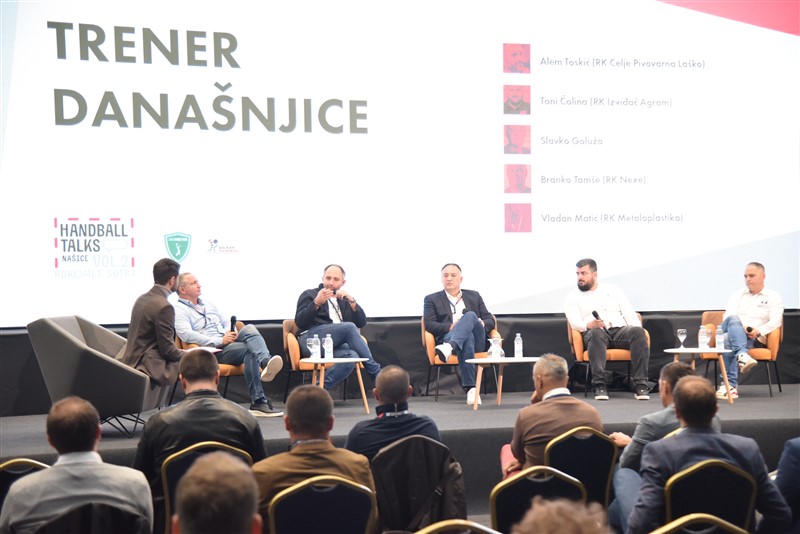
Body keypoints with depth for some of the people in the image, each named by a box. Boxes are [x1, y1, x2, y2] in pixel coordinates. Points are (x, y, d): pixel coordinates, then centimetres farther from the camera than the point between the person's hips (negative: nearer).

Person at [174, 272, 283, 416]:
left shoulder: (208, 304, 28)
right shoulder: (178, 310, 1)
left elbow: (227, 322, 29)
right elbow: (187, 335, -14)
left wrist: (231, 333, 2)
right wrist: (220, 341, -17)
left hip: (229, 343, 7)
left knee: (249, 329, -24)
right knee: (249, 350, -29)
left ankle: (266, 362, -51)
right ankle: (258, 400, -33)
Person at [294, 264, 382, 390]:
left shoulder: (344, 301, 30)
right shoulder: (309, 295, 18)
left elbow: (361, 323, 16)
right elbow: (299, 322, 1)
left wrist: (351, 300, 2)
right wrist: (316, 303, -14)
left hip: (335, 345, 4)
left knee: (352, 356, -34)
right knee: (349, 327, -30)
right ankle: (377, 373, -26)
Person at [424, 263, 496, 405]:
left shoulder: (474, 296, 26)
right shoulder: (432, 299, 19)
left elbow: (490, 320, 20)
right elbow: (429, 325, 4)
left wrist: (482, 324, -5)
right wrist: (450, 327, -13)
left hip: (477, 340, 2)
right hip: (448, 337, -2)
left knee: (470, 315, -32)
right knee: (467, 337, -40)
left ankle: (449, 347, -57)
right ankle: (470, 388, -50)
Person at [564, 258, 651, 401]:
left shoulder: (612, 290, 22)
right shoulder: (572, 297, 15)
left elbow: (630, 314, 15)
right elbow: (575, 323, -1)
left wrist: (638, 333, -4)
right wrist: (589, 325, -25)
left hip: (620, 331, 2)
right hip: (595, 333, -2)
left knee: (638, 331, -31)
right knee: (596, 333, -39)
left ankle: (640, 384, -35)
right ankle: (599, 385, -41)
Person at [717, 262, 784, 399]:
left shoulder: (773, 297, 14)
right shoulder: (738, 294, 22)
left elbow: (775, 321, -1)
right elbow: (728, 316, 7)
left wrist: (759, 331, -21)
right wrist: (740, 327, -16)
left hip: (754, 338, -3)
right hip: (732, 332, 3)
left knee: (729, 339, -37)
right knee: (733, 320, -35)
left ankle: (731, 385, -43)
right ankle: (742, 355, -57)